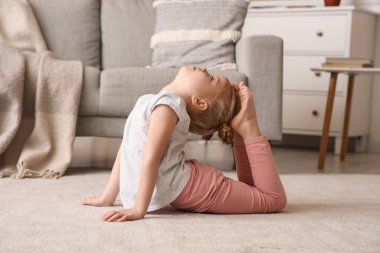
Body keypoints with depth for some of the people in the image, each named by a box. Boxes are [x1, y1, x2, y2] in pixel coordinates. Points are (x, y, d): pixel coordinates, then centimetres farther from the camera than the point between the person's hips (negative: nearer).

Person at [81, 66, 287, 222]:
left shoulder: (166, 105, -17)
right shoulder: (148, 100, 11)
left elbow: (150, 159, -24)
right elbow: (126, 152, 17)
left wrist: (139, 210, -27)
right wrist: (107, 197, 17)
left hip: (184, 189, -7)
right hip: (178, 189, 7)